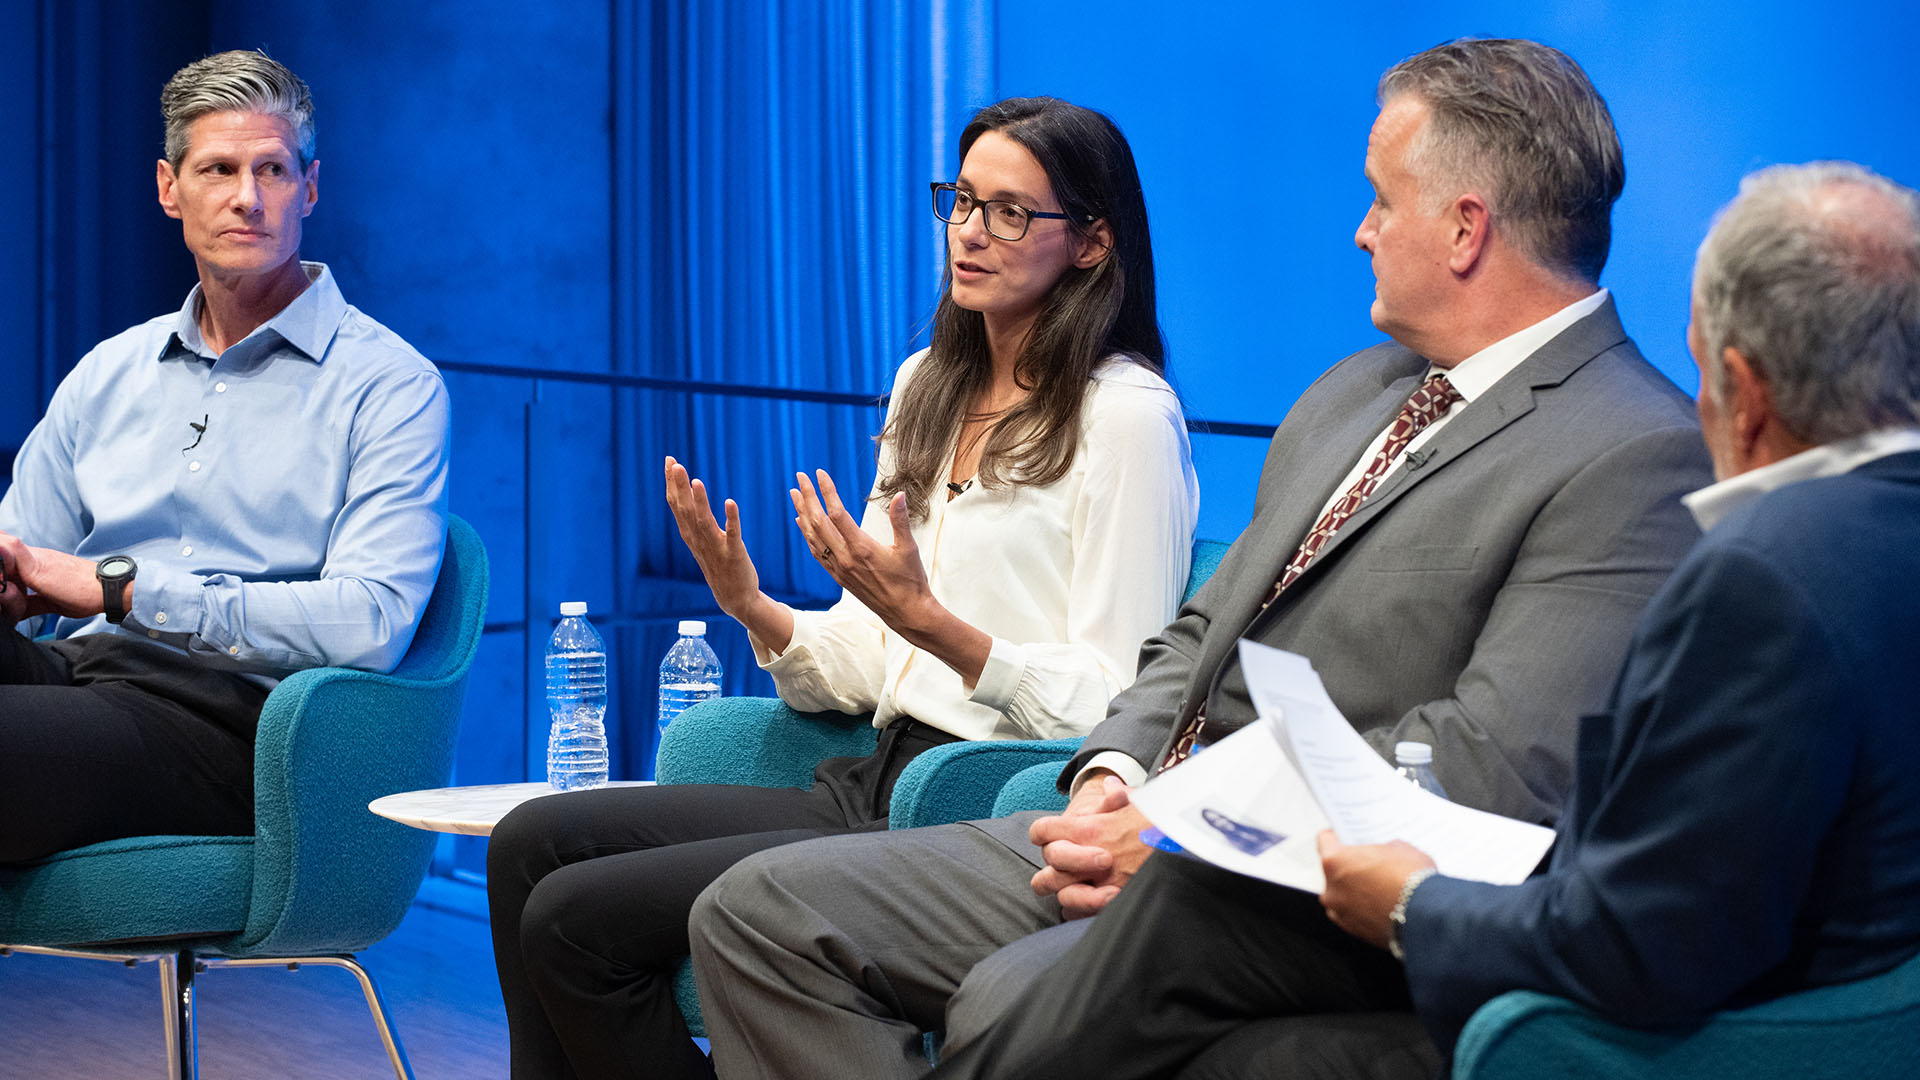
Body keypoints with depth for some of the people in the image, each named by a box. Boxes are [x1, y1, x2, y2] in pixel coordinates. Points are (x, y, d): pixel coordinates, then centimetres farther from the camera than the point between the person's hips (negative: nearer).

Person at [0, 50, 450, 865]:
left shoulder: (390, 386, 6)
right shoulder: (107, 374, 25)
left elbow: (369, 621, -9)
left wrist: (117, 584, -11)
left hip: (224, 712, -5)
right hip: (69, 672, 5)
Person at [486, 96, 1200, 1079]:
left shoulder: (1126, 415, -8)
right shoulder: (927, 387, 16)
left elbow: (1114, 704, -12)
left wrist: (929, 621, -24)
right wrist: (756, 611, -3)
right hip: (876, 786, 8)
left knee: (577, 917, -17)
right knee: (532, 842, -6)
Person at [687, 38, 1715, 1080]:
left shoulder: (1637, 456, -11)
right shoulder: (1353, 390, 20)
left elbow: (1501, 762, -21)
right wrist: (1113, 772, 1)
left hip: (1310, 894, -9)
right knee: (759, 915, -2)